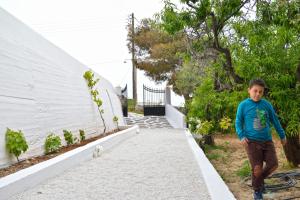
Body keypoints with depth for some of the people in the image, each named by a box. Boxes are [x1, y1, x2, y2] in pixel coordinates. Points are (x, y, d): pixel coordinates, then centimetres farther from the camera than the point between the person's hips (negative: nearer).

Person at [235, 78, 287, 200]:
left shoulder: (267, 105, 3)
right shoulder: (243, 105, -4)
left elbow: (275, 120, 14)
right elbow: (238, 122, 0)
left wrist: (282, 136, 20)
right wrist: (241, 136, -15)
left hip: (267, 141, 3)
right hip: (252, 142, -3)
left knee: (273, 164, -1)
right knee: (257, 168, -6)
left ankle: (260, 179, 30)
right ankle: (256, 190, 20)